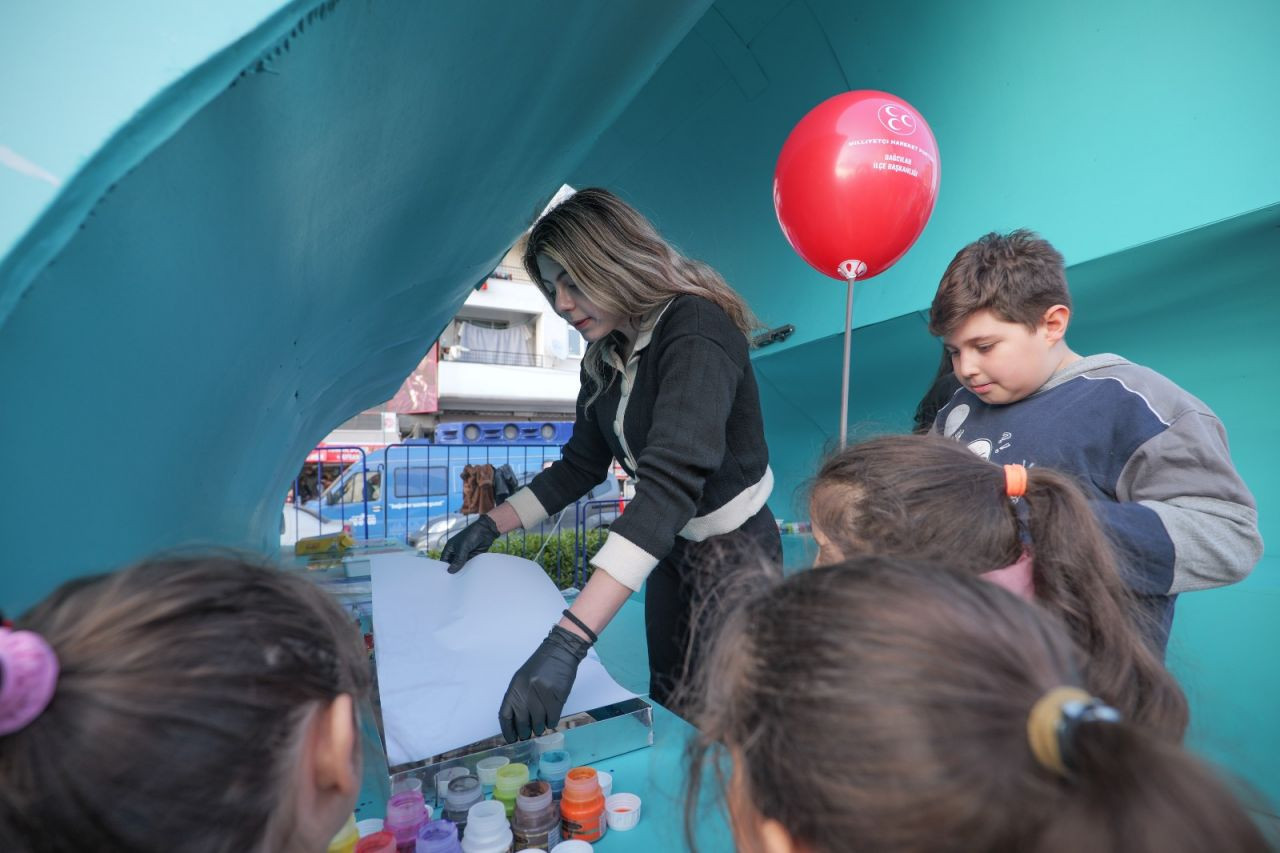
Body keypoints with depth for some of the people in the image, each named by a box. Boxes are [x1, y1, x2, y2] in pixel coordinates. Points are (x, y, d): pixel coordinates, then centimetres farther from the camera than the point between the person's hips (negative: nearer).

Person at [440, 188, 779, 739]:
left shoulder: (695, 331, -26)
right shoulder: (606, 357, 0)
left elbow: (671, 482, -39)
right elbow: (581, 465, 10)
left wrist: (566, 643, -45)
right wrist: (491, 525, 4)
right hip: (671, 548, 8)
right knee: (666, 706, 22)